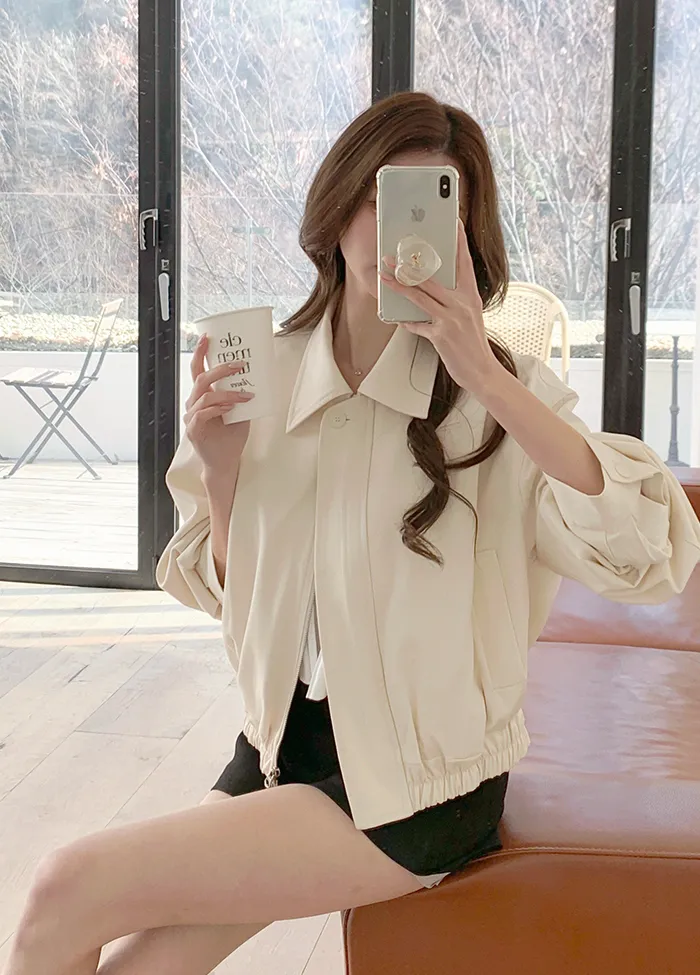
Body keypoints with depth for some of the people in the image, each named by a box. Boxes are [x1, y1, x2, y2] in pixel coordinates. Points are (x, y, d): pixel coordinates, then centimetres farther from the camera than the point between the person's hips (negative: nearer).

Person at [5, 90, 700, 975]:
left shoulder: (501, 397, -12)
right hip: (283, 743, 5)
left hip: (418, 792, -4)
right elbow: (229, 596, 9)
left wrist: (485, 377, -30)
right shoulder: (267, 375, 1)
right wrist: (221, 475, -10)